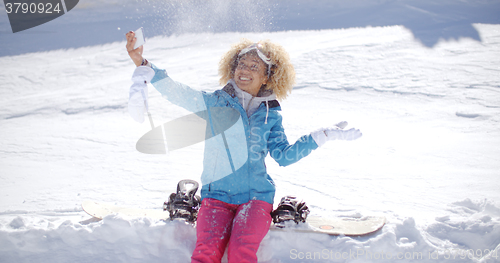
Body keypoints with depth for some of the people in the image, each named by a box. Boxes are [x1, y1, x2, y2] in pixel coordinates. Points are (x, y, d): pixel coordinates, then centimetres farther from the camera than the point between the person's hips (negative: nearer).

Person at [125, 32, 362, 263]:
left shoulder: (270, 115, 13)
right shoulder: (215, 102, 6)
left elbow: (283, 156, 15)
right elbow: (176, 92, -3)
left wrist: (324, 136, 12)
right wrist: (142, 64, -16)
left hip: (256, 195, 1)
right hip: (216, 194, 0)